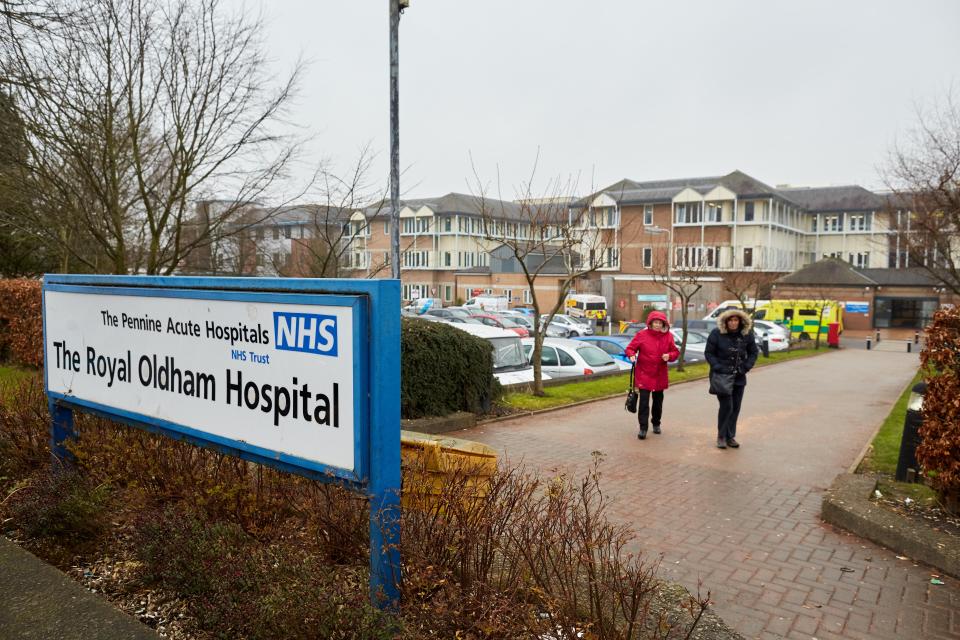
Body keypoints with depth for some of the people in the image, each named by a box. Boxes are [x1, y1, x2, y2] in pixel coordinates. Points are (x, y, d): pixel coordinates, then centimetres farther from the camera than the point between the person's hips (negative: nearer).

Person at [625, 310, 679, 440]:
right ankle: (643, 428, -3)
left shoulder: (668, 336, 1)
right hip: (644, 374, -3)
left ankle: (656, 424, 35)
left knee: (658, 401, 17)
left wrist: (669, 356, -14)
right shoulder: (641, 335, -7)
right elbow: (630, 348, 0)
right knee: (643, 401, -9)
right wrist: (632, 355, -21)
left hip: (660, 376, 3)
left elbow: (675, 352, 7)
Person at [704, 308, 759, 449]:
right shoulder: (717, 333, -11)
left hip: (739, 377, 4)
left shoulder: (747, 334, -2)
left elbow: (754, 352, 9)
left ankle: (730, 436, 20)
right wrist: (718, 367, -16)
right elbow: (709, 353, -5)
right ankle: (721, 436, 6)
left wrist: (746, 367, -5)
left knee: (735, 407, 8)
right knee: (726, 406, -9)